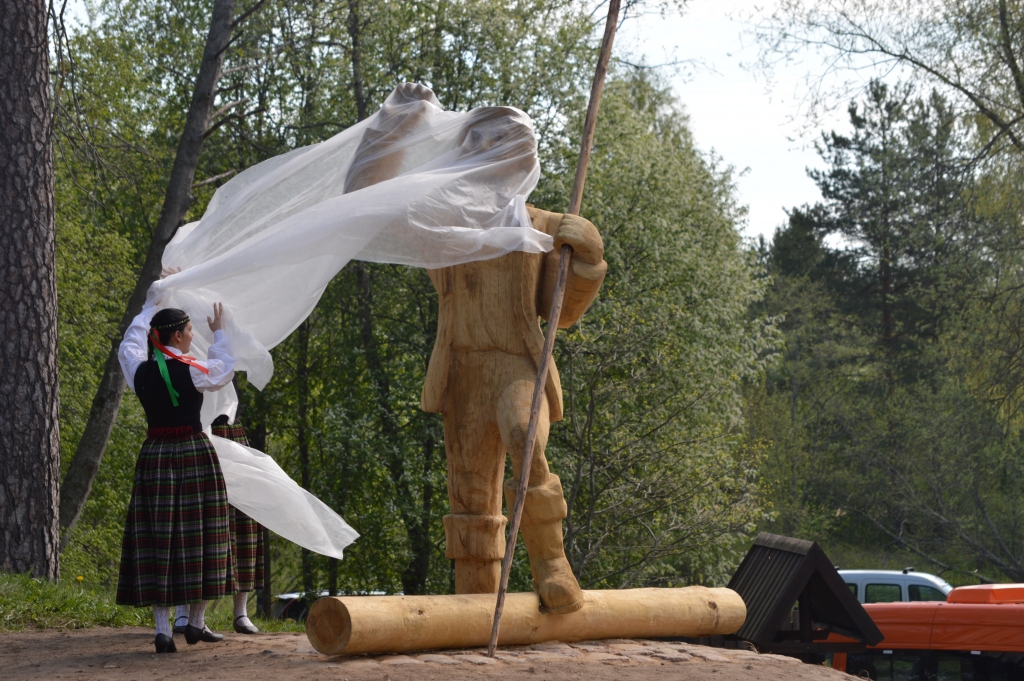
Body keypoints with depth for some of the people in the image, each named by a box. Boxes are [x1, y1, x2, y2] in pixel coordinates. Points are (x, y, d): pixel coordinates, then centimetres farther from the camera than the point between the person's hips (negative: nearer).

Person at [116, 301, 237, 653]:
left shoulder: (140, 371, 1)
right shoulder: (193, 371, -9)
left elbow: (129, 344, 25)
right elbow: (224, 369, 14)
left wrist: (150, 309, 40)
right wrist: (219, 333, 30)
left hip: (153, 456, 3)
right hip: (195, 453, -3)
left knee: (156, 539, 3)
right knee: (198, 534, 8)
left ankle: (162, 629, -1)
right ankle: (196, 622, 14)